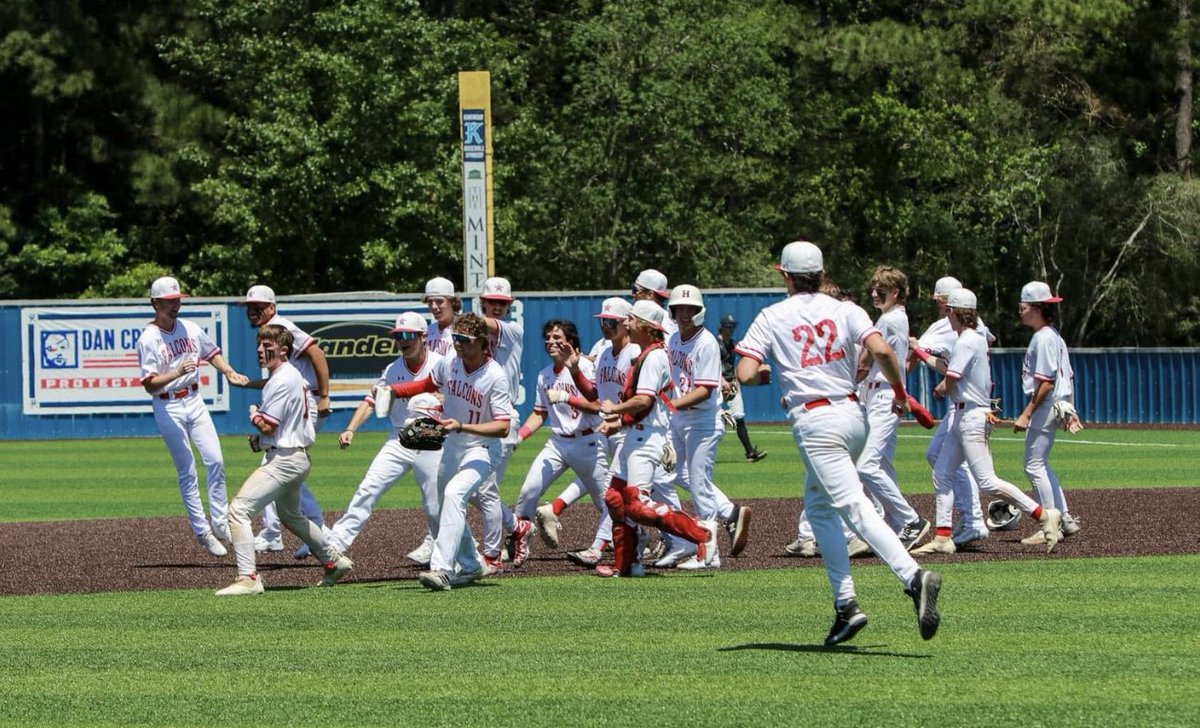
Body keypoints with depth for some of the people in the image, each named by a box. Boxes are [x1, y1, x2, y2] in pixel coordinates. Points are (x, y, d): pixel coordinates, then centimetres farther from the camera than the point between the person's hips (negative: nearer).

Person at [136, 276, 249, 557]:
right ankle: (202, 531, 5)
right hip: (168, 407, -5)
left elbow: (212, 353, 20)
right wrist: (177, 373, -32)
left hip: (194, 401, 5)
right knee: (187, 471, -1)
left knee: (215, 461, -3)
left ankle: (220, 523, 8)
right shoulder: (148, 339, -13)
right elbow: (150, 385, -17)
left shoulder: (190, 329, 4)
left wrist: (230, 373, 3)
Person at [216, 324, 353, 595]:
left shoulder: (282, 381, -18)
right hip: (299, 458, 11)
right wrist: (261, 438, 11)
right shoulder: (296, 377, 14)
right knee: (291, 516, 30)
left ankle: (248, 578, -23)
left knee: (239, 510, -16)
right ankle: (334, 561, 40)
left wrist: (254, 416, 1)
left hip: (284, 459, -11)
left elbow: (269, 426, -20)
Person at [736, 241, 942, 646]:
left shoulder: (772, 317, 1)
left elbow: (745, 374, -8)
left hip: (816, 423, -6)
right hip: (853, 414, 6)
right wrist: (900, 392, 5)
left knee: (855, 507, -15)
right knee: (818, 505, 20)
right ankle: (844, 604, 12)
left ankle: (914, 576, -37)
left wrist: (763, 376, 15)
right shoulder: (845, 311, 7)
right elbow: (881, 350, -9)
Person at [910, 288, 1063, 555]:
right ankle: (943, 537, 10)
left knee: (986, 481, -13)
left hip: (971, 416, -10)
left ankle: (1043, 515, -12)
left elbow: (949, 383, -19)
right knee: (942, 474, 10)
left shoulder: (965, 343, -16)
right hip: (961, 415, 10)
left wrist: (940, 389, 4)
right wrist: (923, 354, 31)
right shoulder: (977, 339, 14)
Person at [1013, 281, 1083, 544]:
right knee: (1039, 464, 17)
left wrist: (1027, 414, -21)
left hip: (1046, 405, -11)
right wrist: (1071, 411, 22)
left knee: (1035, 465, -7)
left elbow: (1046, 382, -21)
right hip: (1058, 405, 11)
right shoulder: (1054, 337, 16)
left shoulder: (1043, 339, -15)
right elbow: (1068, 377, 19)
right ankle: (1065, 519, 18)